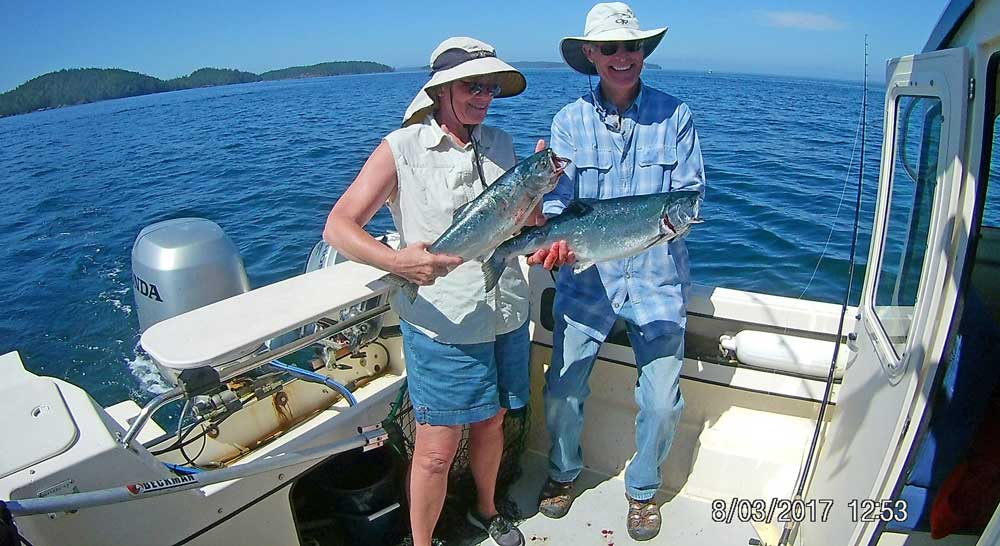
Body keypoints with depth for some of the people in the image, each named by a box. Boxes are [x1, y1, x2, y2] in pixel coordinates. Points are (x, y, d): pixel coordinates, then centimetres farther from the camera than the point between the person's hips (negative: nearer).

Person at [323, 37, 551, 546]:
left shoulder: (500, 144, 8)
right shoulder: (401, 149, -9)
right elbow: (338, 226, -12)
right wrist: (395, 260, -30)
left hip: (508, 316, 6)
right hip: (442, 326, -5)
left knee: (491, 423, 21)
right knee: (437, 450, 4)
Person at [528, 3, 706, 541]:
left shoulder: (674, 115, 1)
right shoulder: (569, 121, 1)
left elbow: (689, 193, 0)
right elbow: (556, 198, -6)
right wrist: (553, 237, -26)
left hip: (656, 279, 0)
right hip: (585, 279, 0)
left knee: (661, 401, 4)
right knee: (562, 390, 6)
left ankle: (642, 489, 34)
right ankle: (563, 472, 37)